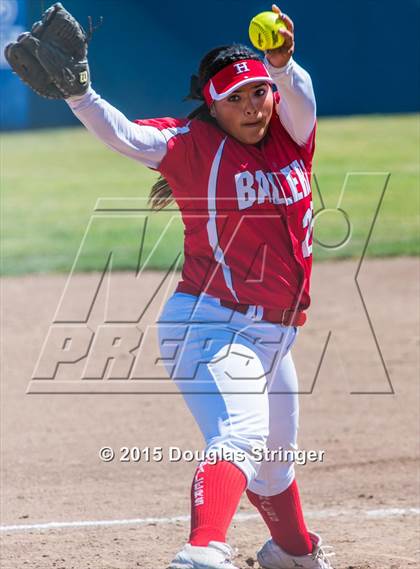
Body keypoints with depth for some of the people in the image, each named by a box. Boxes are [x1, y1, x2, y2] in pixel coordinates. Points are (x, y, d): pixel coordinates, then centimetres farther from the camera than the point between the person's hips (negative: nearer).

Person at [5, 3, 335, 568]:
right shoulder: (194, 142, -9)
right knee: (239, 436, -30)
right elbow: (127, 136, -24)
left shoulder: (292, 135, 3)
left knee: (274, 457, 25)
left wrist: (283, 66, -43)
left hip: (274, 335, 6)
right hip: (214, 325, -6)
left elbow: (299, 97, -19)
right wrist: (79, 94, -42)